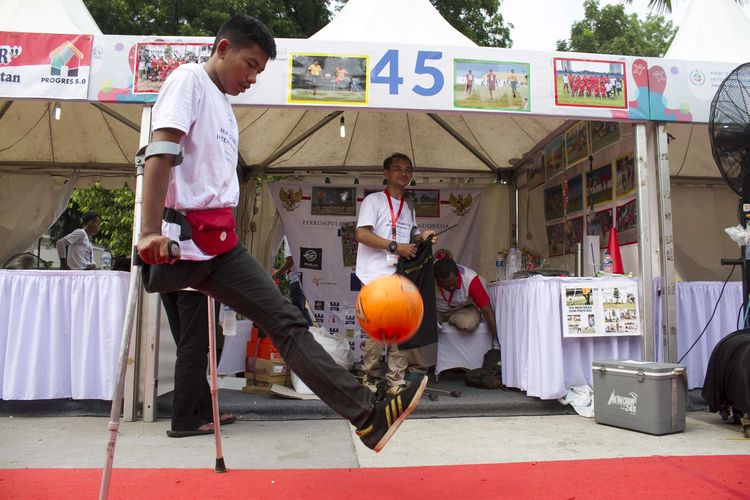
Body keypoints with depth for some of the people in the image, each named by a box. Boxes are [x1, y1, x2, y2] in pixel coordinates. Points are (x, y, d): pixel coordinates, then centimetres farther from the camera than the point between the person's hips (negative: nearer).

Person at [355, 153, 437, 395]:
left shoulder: (409, 208, 22)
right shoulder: (374, 200, 1)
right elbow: (361, 234, -11)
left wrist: (422, 237, 6)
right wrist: (396, 246, -16)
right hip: (377, 277, -6)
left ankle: (396, 382, 9)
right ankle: (370, 379, 7)